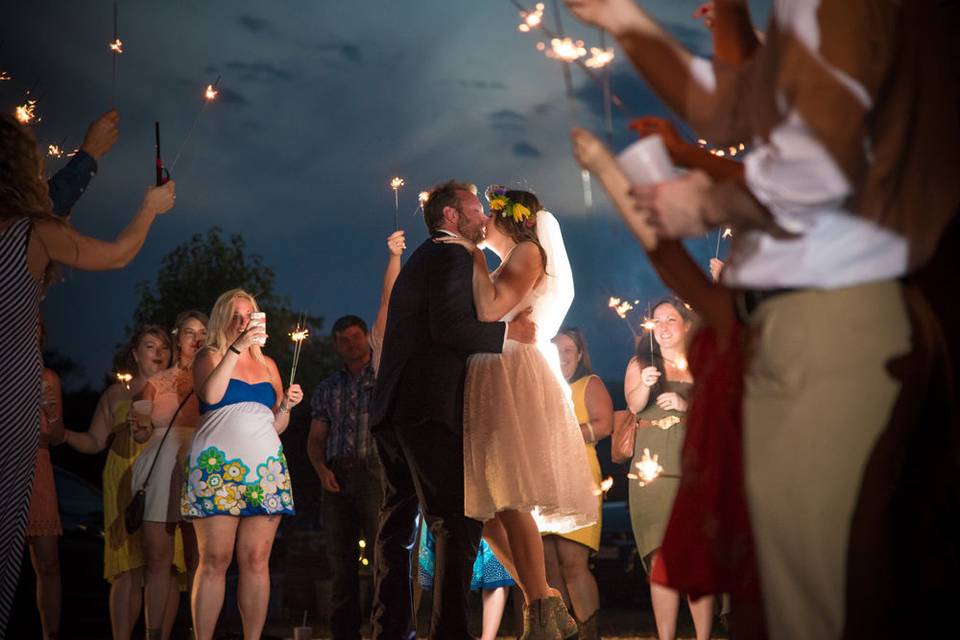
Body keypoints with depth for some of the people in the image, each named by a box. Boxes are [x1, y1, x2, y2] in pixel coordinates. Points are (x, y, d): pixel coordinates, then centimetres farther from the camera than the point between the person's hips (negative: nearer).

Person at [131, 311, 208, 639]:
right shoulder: (157, 382, 16)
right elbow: (141, 434, 12)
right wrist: (140, 423, -9)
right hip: (161, 471, 1)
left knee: (199, 560, -6)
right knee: (158, 559, -4)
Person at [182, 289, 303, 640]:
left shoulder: (268, 365, 21)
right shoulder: (209, 357, 8)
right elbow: (210, 394, -14)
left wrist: (286, 406, 4)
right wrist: (237, 347, -17)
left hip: (265, 468, 4)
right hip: (218, 467, -4)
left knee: (256, 561, -3)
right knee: (215, 560, -9)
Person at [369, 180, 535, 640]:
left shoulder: (417, 261, 26)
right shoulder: (452, 256, -4)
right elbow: (449, 326, -17)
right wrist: (507, 333, -9)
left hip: (391, 411, 10)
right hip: (430, 409, -10)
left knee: (398, 523, 10)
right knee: (456, 524, -11)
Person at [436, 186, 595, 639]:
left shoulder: (528, 251, 1)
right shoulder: (510, 262, 28)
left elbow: (491, 310, -14)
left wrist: (475, 255, -3)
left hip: (513, 378, -10)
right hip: (489, 383, 10)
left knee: (507, 499, -19)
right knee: (483, 505, 3)